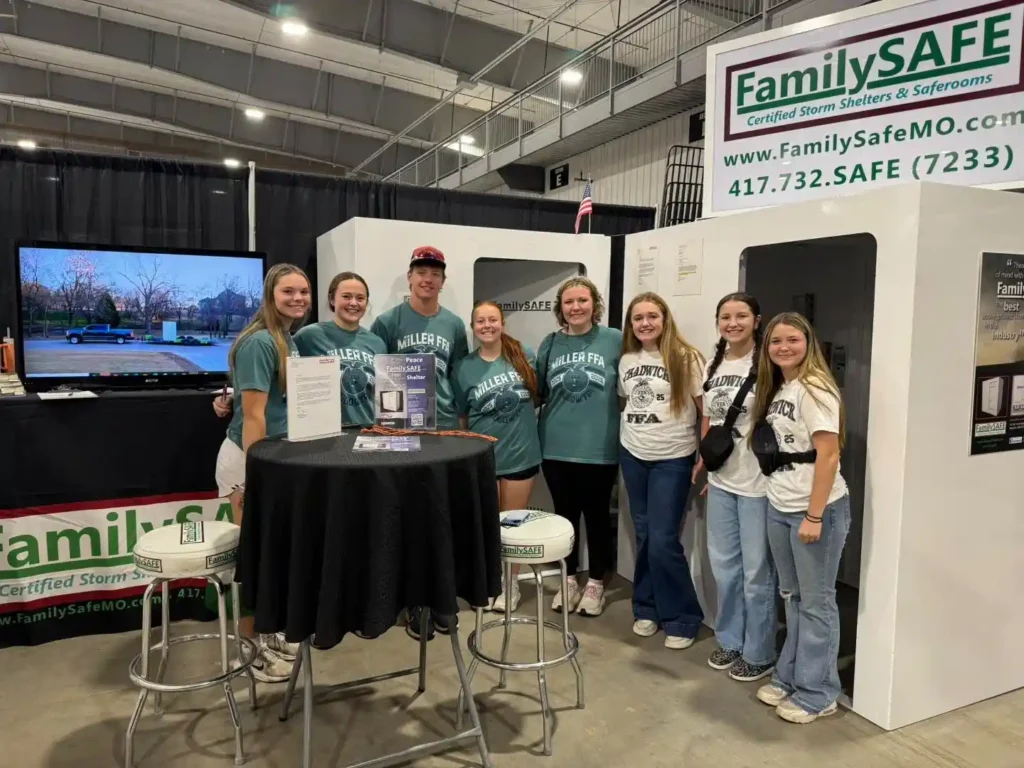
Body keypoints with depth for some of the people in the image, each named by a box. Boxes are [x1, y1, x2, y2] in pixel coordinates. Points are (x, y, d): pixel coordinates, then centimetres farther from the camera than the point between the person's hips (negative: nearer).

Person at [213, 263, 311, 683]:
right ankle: (252, 646, 18)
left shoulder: (289, 340, 9)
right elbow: (253, 415, -23)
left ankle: (266, 633, 31)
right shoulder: (259, 342, -19)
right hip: (250, 459, -8)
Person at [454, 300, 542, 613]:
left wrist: (524, 423, 3)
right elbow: (461, 417, 4)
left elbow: (541, 394, 9)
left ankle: (510, 583, 30)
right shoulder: (464, 368, -4)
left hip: (520, 454, 0)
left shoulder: (525, 356, -4)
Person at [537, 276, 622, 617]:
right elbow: (538, 391, 9)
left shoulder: (615, 340, -4)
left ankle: (595, 583, 29)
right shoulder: (550, 344, 4)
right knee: (565, 515, 14)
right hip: (557, 448, 2)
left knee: (597, 515, 11)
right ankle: (569, 580, 32)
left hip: (600, 448, -2)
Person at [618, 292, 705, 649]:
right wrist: (630, 431, 11)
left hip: (672, 459, -5)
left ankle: (682, 618, 12)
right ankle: (647, 608, 27)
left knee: (663, 541, -6)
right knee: (643, 536, 12)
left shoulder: (685, 358, -10)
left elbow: (707, 409, -8)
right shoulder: (627, 360, 6)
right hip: (632, 456, 5)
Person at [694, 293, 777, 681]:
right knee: (723, 565, 17)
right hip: (720, 480, 7)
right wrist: (701, 460, 15)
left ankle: (759, 653, 23)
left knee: (756, 571, 6)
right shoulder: (714, 365, 8)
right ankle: (730, 640, 35)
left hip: (757, 482, -7)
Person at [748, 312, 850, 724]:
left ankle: (816, 694, 17)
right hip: (779, 509, 8)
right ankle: (789, 678, 30)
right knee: (793, 597, 17)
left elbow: (828, 455, -19)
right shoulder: (776, 390, 11)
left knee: (816, 602, 4)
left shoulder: (815, 389, -14)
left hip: (817, 509, -8)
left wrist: (814, 516, -21)